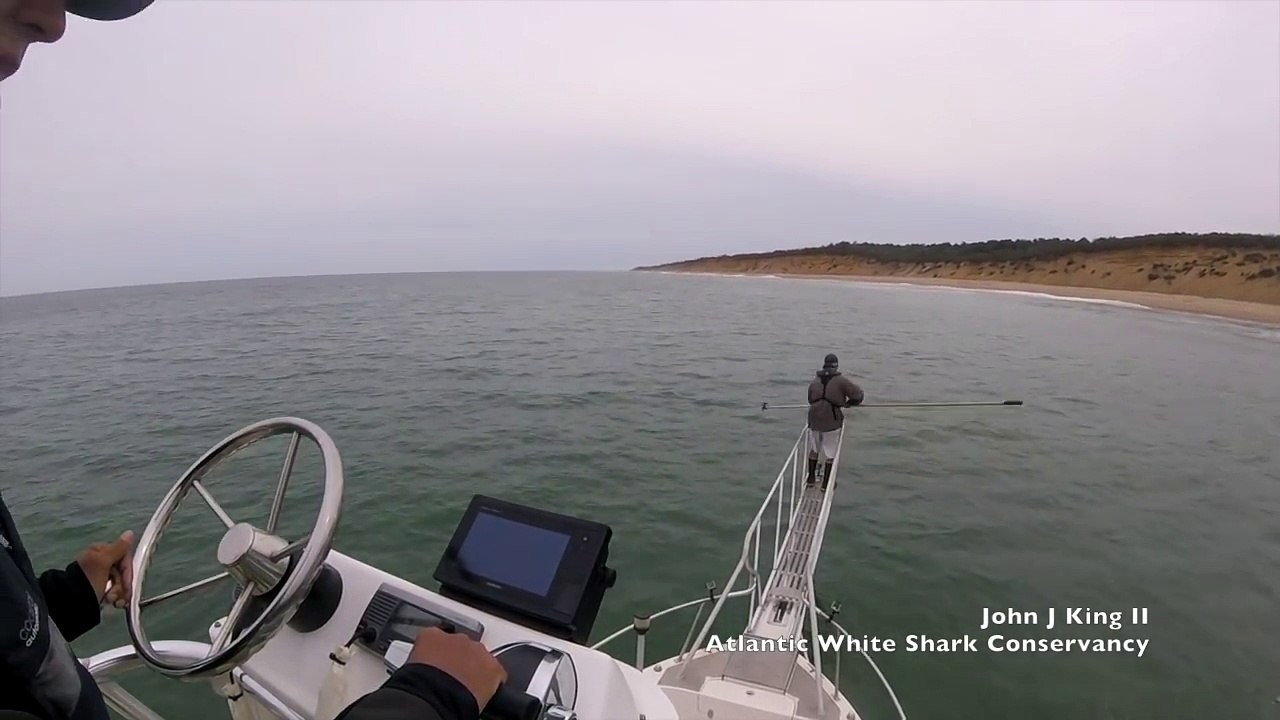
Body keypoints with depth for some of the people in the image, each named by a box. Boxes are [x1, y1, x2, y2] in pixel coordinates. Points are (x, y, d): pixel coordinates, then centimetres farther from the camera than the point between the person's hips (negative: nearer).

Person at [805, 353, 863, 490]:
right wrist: (849, 403, 8)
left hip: (815, 421, 4)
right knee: (830, 454, 9)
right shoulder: (840, 381, -9)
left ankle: (810, 478, 31)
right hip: (832, 422, -4)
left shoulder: (815, 381, 8)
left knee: (813, 450, 21)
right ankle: (825, 483, 17)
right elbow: (858, 393, -10)